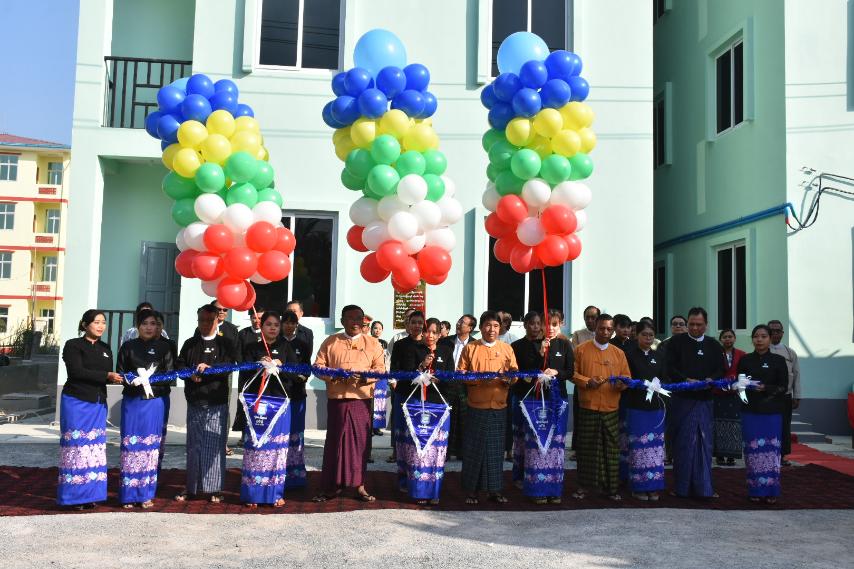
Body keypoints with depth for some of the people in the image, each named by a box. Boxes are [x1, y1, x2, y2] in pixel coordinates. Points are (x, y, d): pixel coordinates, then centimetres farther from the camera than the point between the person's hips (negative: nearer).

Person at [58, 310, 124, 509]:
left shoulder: (106, 349, 15)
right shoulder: (73, 345, -3)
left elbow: (110, 375, 10)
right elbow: (77, 371, -16)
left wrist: (120, 378, -11)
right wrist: (107, 376, -22)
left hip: (98, 405, 5)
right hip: (76, 402, -5)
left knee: (96, 447, 4)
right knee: (77, 445, -5)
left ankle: (91, 494, 10)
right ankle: (74, 495, 2)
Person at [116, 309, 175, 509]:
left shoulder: (164, 347, 6)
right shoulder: (128, 347, 9)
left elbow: (170, 374, 0)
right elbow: (120, 373, 7)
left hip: (156, 401, 0)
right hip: (132, 401, 0)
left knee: (152, 446, 1)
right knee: (131, 446, -3)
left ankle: (147, 494, 9)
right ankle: (129, 494, 5)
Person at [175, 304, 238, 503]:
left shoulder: (225, 343, 4)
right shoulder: (190, 344, 14)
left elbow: (231, 365, -9)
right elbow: (180, 365, 8)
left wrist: (209, 367, -22)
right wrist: (190, 374, -12)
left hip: (217, 404, -3)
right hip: (194, 403, 3)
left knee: (215, 446, -2)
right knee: (193, 446, 8)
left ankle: (215, 489, 7)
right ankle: (191, 488, 18)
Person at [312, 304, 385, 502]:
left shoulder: (372, 344, 9)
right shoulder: (330, 342, 9)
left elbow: (381, 368, 2)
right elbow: (318, 365, 5)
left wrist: (364, 376, -17)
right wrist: (335, 375, -14)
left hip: (362, 399, 0)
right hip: (336, 399, 0)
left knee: (360, 440, 2)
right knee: (335, 440, 1)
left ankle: (359, 484, 12)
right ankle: (332, 486, 9)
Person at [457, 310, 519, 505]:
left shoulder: (507, 348, 8)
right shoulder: (470, 348, 2)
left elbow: (515, 373, 8)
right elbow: (460, 373, -1)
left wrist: (509, 377, -15)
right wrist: (479, 379, -16)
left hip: (499, 408, 2)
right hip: (476, 407, -2)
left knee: (496, 449, 7)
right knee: (473, 448, 2)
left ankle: (494, 490, 17)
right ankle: (471, 490, 12)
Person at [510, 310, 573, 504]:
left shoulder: (564, 345, 6)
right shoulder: (535, 345, 1)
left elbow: (570, 371, 5)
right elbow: (526, 370, -5)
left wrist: (556, 372, -14)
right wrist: (541, 353, -16)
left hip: (557, 398, 1)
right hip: (536, 397, -1)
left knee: (555, 441, 2)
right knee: (537, 441, -2)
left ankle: (554, 488, 10)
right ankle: (537, 488, 4)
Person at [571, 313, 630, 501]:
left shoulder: (619, 353, 9)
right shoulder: (581, 349, 2)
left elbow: (627, 377, 12)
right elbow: (572, 373, 1)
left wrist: (622, 383, -10)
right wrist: (587, 381, -14)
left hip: (611, 409, 2)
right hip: (587, 407, -2)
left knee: (611, 448, 4)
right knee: (586, 447, 3)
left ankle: (611, 487, 14)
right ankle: (584, 486, 14)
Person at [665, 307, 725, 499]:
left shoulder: (714, 345, 11)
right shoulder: (676, 342, 2)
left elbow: (721, 369, 10)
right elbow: (669, 368, -3)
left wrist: (711, 380, -11)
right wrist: (686, 380, -17)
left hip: (704, 400, 3)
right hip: (682, 399, -2)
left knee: (704, 443, 4)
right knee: (683, 443, 1)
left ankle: (703, 488, 12)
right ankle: (683, 488, 8)